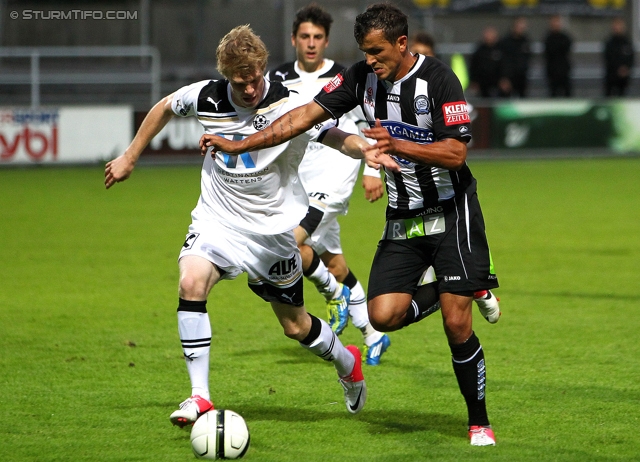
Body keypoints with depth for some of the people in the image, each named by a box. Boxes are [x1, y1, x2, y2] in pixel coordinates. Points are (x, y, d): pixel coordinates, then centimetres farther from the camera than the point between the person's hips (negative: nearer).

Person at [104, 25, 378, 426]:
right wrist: (129, 158, 16)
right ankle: (200, 398, -23)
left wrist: (367, 149, -52)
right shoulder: (207, 98, -9)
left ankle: (349, 364, 43)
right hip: (218, 221, 2)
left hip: (274, 228, -2)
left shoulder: (287, 105, -19)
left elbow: (336, 137, -31)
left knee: (295, 326, 9)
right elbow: (165, 108, 11)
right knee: (191, 282, -27)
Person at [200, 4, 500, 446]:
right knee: (384, 314, -13)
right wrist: (239, 144, -8)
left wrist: (398, 145, -31)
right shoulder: (363, 77, -1)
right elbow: (307, 114, -2)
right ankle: (457, 289, 15)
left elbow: (456, 153, -19)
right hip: (402, 221, 5)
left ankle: (480, 422, 6)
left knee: (456, 322, -12)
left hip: (450, 213, -5)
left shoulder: (438, 78, -16)